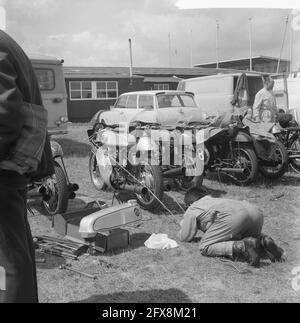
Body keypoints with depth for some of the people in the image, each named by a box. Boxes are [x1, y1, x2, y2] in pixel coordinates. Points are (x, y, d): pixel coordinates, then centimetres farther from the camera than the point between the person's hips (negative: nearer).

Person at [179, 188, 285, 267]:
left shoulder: (192, 210, 23)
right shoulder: (215, 200, 43)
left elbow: (185, 237, 25)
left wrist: (183, 226, 46)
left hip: (233, 216, -7)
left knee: (205, 248, -2)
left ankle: (242, 246, -23)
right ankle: (264, 241, 0)